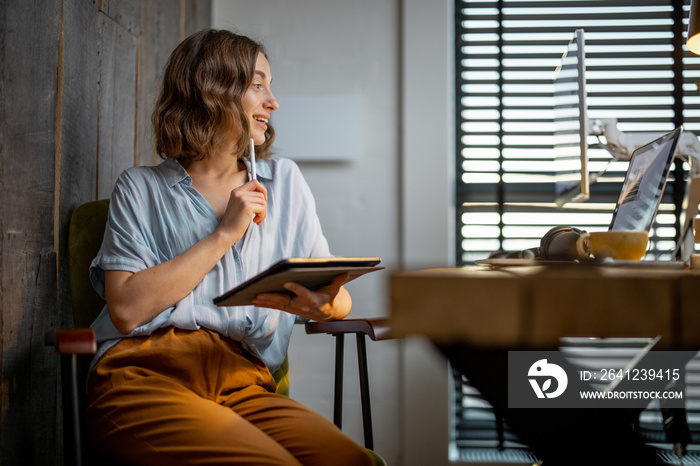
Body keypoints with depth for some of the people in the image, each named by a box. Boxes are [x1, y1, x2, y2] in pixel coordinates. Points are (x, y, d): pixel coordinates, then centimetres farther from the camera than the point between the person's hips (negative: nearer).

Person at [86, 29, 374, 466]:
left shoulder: (284, 181, 20)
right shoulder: (141, 189, 11)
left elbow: (339, 297, 17)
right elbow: (126, 309, -4)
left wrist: (325, 305, -9)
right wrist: (224, 235, -2)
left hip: (244, 384, 4)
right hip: (146, 375, -3)